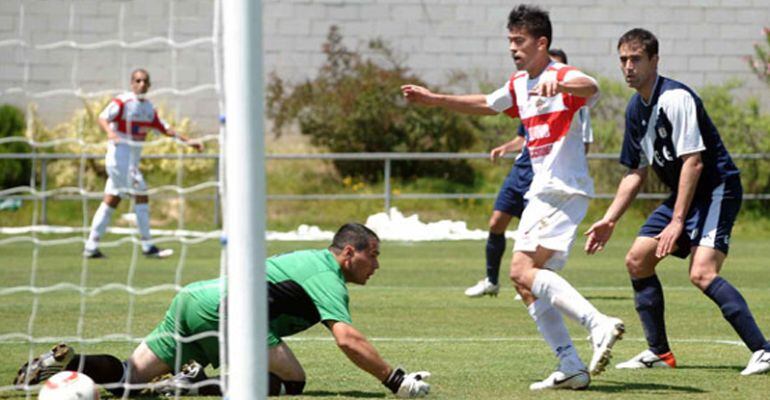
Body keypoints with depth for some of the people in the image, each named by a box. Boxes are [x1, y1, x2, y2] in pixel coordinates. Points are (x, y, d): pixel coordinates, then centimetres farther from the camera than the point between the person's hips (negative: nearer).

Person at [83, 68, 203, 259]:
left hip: (133, 158, 8)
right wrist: (110, 132, -43)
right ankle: (147, 246, -7)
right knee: (141, 196, -12)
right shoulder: (122, 101, -11)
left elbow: (164, 128, 20)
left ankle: (91, 247, 11)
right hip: (120, 154, -8)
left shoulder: (148, 107, 13)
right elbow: (103, 117, -23)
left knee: (111, 200, 9)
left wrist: (187, 141, 15)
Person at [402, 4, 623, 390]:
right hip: (541, 191, 10)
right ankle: (571, 367, 2)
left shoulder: (562, 76, -11)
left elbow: (591, 88, -35)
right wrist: (435, 100, 35)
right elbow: (486, 105, 36)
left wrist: (559, 84, -55)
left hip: (564, 190, -10)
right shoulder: (519, 84, 17)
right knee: (526, 280, 5)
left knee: (523, 270, -21)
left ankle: (599, 324, -29)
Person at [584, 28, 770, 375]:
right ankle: (659, 353, 18)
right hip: (682, 195, 10)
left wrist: (677, 221, -25)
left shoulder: (676, 98, -19)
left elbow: (693, 162, -24)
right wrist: (610, 220, 13)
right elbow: (636, 173, 18)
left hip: (717, 189, -10)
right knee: (637, 260, 9)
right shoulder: (636, 109, 9)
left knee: (702, 272, -26)